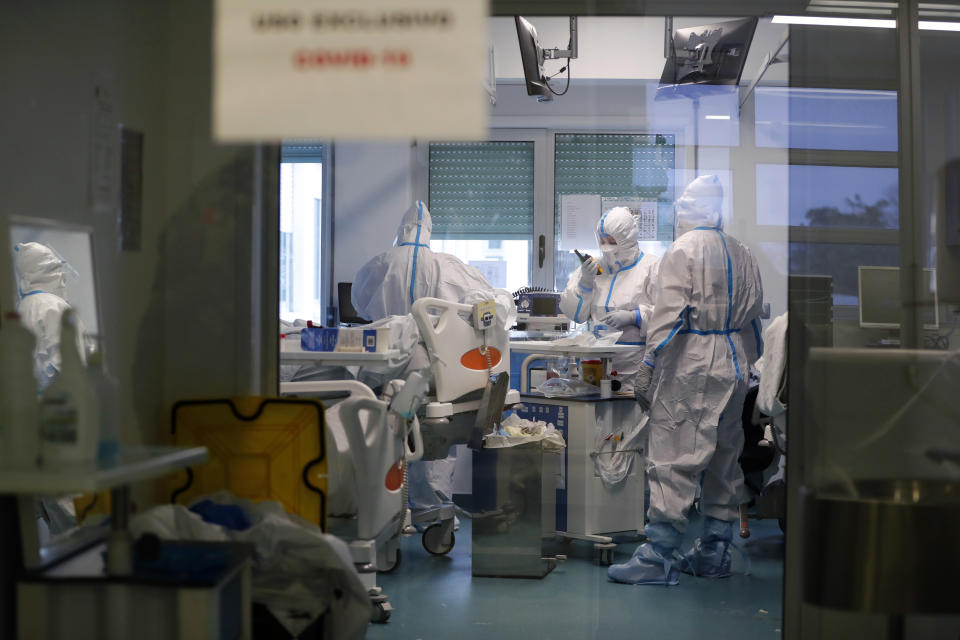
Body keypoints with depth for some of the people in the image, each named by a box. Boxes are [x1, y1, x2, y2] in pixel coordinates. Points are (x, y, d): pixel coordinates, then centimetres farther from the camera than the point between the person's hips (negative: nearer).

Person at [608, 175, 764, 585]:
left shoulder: (683, 250, -7)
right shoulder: (742, 255, 13)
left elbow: (668, 313, -14)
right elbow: (753, 315, 16)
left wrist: (646, 367, -11)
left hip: (691, 366, -7)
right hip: (734, 364, 7)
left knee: (673, 458, -7)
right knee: (724, 458, 12)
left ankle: (658, 556, -7)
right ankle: (714, 552, 19)